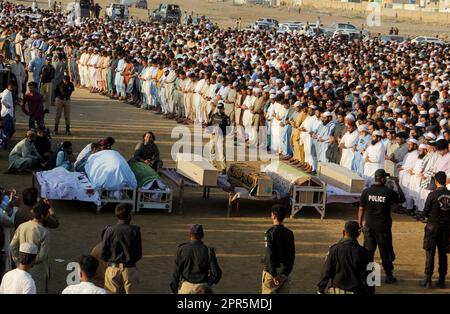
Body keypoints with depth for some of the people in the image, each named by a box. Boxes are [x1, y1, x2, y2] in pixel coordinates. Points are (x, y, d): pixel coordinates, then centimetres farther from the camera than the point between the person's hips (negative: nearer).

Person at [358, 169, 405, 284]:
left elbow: (361, 209, 0)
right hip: (383, 227, -2)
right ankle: (388, 275, 16)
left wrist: (360, 224, 12)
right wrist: (397, 185, 15)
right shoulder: (389, 192, -11)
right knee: (386, 252, 9)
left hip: (369, 227, 2)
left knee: (368, 251, 9)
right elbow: (402, 199, 6)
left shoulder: (366, 192, -5)